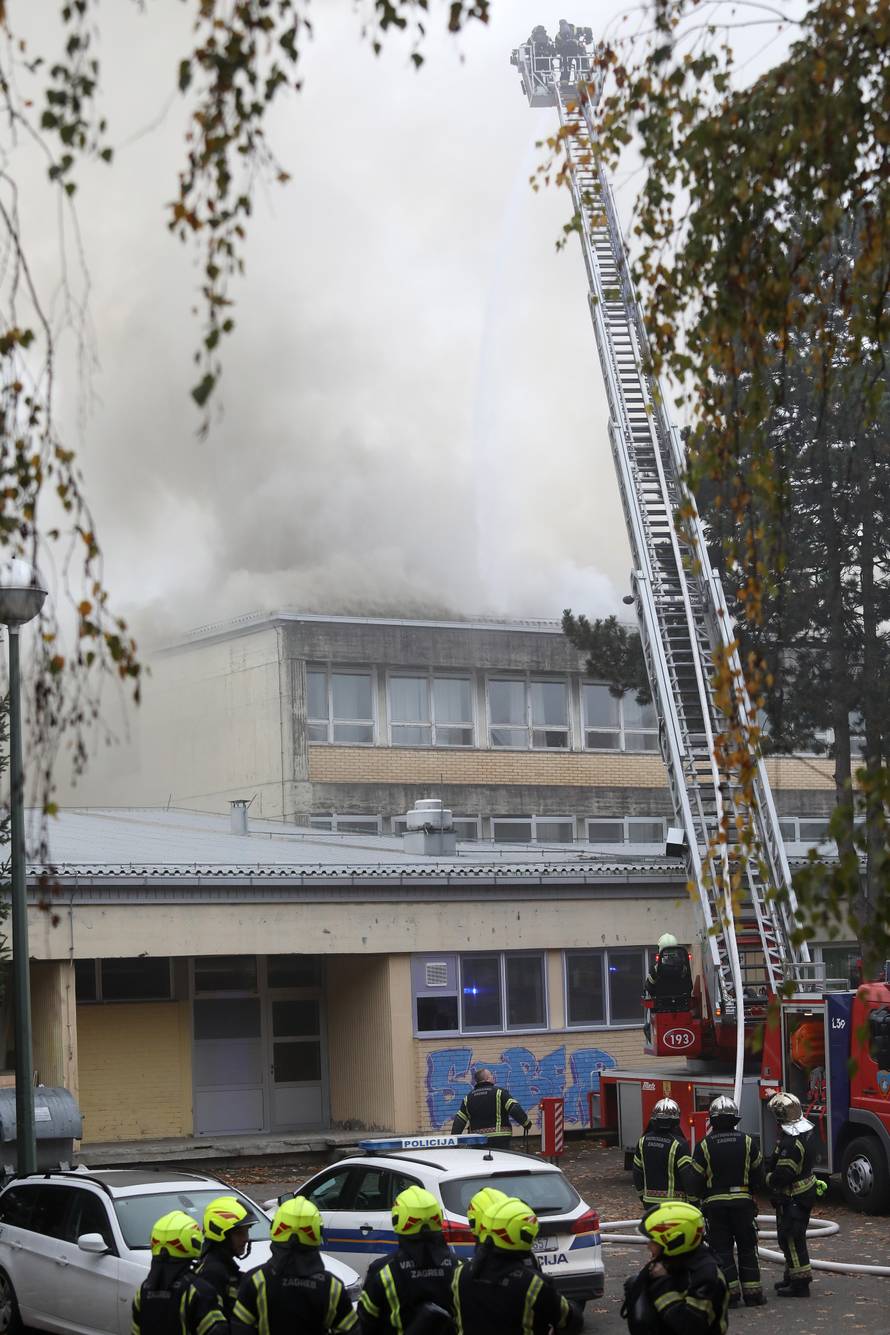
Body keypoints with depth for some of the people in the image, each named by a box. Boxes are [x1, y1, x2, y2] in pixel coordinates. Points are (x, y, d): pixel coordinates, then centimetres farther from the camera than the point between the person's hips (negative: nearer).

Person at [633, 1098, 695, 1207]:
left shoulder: (643, 1141, 3)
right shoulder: (679, 1144, -15)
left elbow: (637, 1172, 11)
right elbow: (688, 1175, -15)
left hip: (650, 1201, 5)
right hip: (674, 1202, -5)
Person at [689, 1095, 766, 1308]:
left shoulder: (704, 1145, -9)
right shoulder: (747, 1142, -3)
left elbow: (697, 1179, -4)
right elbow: (758, 1174, 5)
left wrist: (701, 1196, 14)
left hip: (715, 1203, -2)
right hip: (743, 1202, 2)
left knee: (721, 1248, 5)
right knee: (747, 1248, 11)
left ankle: (731, 1293, 1)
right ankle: (752, 1293, 10)